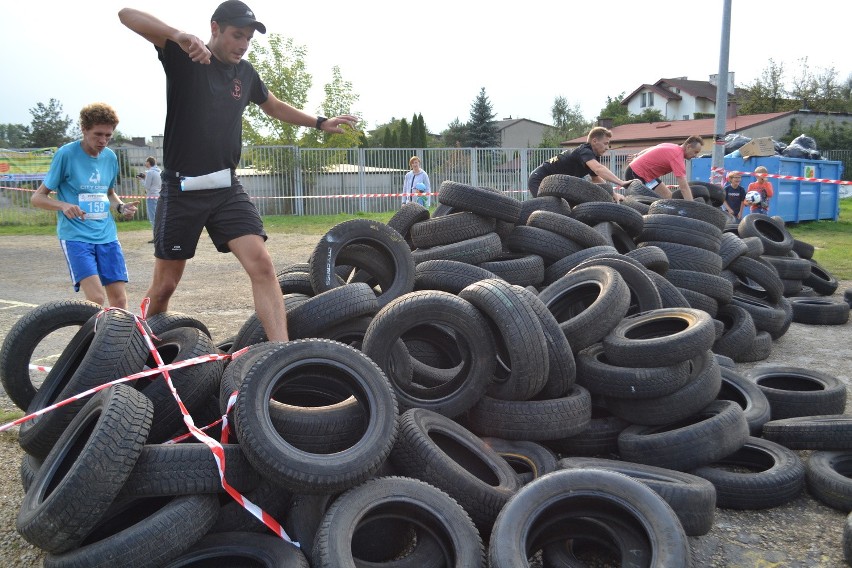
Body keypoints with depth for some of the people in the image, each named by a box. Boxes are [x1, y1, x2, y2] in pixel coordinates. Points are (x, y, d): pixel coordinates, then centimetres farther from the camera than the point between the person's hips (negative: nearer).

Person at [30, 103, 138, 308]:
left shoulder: (110, 157, 7)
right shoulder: (66, 154, -7)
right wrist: (64, 206, -22)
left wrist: (121, 207, 3)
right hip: (76, 236, -5)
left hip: (107, 235, 5)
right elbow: (37, 197, -2)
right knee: (97, 298, -20)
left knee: (119, 299, -2)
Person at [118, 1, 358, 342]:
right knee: (165, 283, 6)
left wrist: (321, 123, 27)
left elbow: (274, 106, 31)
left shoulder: (245, 73, 12)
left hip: (227, 188, 4)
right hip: (182, 189, -4)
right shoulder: (184, 57, -4)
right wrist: (180, 36, -33)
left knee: (261, 264, -16)